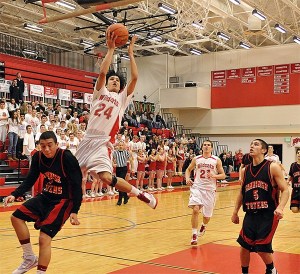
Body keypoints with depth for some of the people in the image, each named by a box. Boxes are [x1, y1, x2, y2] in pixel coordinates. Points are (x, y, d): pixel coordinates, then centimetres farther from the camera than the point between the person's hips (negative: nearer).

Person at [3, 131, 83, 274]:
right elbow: (30, 180, 6)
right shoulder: (38, 157, -5)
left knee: (44, 237, -16)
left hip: (64, 200, -7)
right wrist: (15, 195, -8)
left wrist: (74, 211, -22)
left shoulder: (67, 158, -22)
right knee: (16, 217, 1)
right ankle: (30, 258, 16)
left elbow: (77, 185, -19)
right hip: (46, 196, 7)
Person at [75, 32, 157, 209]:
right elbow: (102, 72, -5)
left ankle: (141, 194, -10)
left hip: (103, 143, -3)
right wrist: (111, 49, -4)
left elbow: (134, 78, 0)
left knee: (107, 177, -24)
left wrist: (131, 53, 3)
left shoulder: (123, 98, 11)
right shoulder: (100, 92, 13)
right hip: (88, 139, 3)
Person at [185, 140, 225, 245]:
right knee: (195, 209, -21)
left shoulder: (217, 160, -1)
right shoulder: (196, 159, 3)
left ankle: (203, 226, 47)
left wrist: (214, 176, -18)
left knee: (207, 215, 11)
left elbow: (223, 175, 2)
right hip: (197, 187, 0)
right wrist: (187, 178, -2)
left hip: (210, 189, 0)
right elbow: (188, 169, 17)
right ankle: (194, 235, -10)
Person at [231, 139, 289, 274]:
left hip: (268, 215, -4)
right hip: (250, 214, 5)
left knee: (262, 248, -5)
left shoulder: (272, 167, -7)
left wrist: (280, 207, -24)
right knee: (244, 246, 2)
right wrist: (235, 212, 17)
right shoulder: (245, 171, 7)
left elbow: (285, 190, -8)